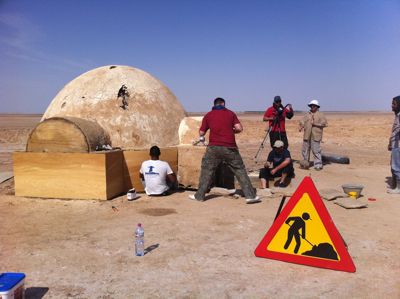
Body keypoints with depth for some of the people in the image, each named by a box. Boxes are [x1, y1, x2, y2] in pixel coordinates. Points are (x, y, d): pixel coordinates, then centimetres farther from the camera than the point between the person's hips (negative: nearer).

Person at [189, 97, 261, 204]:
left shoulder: (208, 115, 9)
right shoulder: (230, 113, 8)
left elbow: (201, 133, 10)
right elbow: (239, 128, -2)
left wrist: (201, 137, 33)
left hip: (214, 147, 0)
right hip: (230, 147, 0)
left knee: (207, 170, 11)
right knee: (240, 170, 6)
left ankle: (199, 195, 15)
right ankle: (250, 195, 5)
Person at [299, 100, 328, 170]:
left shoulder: (320, 115, 4)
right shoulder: (307, 115, 18)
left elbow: (324, 123, -5)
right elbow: (302, 122, 13)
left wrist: (315, 124, -13)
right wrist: (300, 127, -7)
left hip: (316, 136, -5)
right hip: (307, 135, 5)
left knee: (316, 151, -9)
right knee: (305, 150, 9)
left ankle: (318, 165, -3)